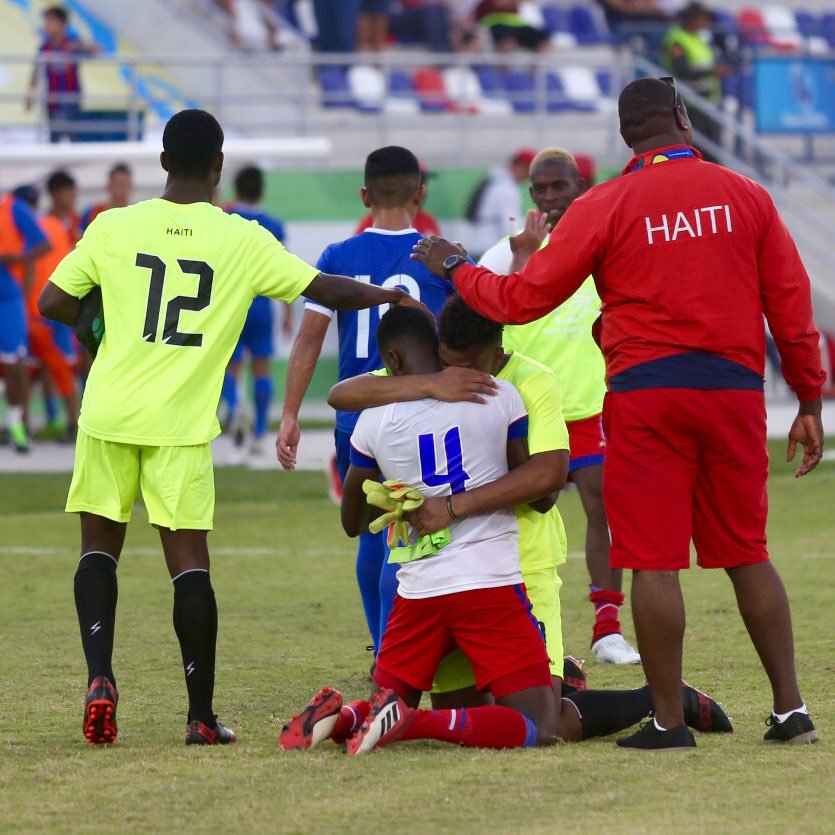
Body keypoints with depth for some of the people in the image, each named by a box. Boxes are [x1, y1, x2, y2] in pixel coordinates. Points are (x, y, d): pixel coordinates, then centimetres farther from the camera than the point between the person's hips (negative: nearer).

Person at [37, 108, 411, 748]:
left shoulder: (113, 227, 0)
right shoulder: (241, 240, -2)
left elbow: (52, 303, 2)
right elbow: (327, 291, 3)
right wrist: (384, 294, 22)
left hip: (109, 413, 1)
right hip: (181, 423, -1)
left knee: (100, 545, 14)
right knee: (189, 558, 3)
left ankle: (100, 679, -3)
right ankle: (201, 715, 2)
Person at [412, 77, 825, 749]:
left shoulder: (604, 208, -2)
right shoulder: (746, 196, 6)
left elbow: (524, 298, -1)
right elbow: (791, 303, 7)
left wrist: (457, 270, 17)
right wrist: (810, 402, 14)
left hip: (646, 395, -3)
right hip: (735, 392, 3)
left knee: (654, 562, -1)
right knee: (746, 554, 12)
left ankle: (668, 720, -1)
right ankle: (791, 710, 9)